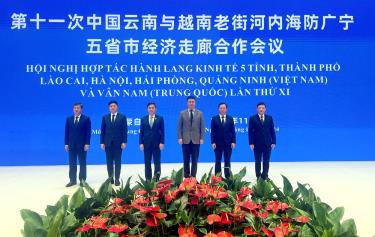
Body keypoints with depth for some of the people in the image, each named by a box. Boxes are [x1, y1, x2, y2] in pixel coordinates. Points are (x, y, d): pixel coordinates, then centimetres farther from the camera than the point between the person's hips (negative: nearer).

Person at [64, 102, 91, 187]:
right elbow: (67, 132, 7)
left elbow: (88, 132, -6)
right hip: (71, 145, 3)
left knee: (82, 163, 4)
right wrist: (66, 144, 1)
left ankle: (82, 180, 11)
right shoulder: (69, 119, 9)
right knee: (72, 163, 6)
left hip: (82, 145, -3)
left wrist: (87, 144, -12)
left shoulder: (86, 119, -2)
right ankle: (72, 180, 13)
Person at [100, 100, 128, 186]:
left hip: (118, 142, -2)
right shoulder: (105, 117, 9)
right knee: (109, 162, 5)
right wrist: (102, 142, 0)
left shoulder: (122, 117, 2)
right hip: (107, 143, 2)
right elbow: (102, 131, 7)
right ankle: (110, 178, 12)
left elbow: (125, 130, -2)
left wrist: (124, 142, -9)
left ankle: (117, 179, 5)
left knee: (117, 161, 1)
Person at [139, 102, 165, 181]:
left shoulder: (160, 118, 3)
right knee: (147, 162, 5)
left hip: (157, 143, -2)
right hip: (146, 143, 2)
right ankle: (148, 179, 10)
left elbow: (162, 132, 0)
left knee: (157, 161, -2)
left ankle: (157, 177, -1)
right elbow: (141, 132, 6)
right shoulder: (143, 119, 8)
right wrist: (141, 143, -2)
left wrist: (162, 142, -9)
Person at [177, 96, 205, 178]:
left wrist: (201, 138, -5)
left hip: (196, 140, 0)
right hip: (185, 140, 0)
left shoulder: (200, 113, 5)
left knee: (195, 159, 2)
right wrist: (180, 138, -5)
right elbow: (179, 127, 4)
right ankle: (186, 176, 13)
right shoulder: (182, 113, 5)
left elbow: (202, 127, 3)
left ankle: (193, 176, 8)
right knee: (186, 159, 5)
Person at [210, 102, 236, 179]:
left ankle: (227, 177, 10)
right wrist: (213, 142, -8)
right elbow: (212, 132, 0)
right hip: (217, 143, -1)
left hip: (228, 143, 1)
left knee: (227, 161, 5)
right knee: (217, 161, 4)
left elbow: (233, 131, 3)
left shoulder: (230, 118, 6)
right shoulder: (214, 119, 3)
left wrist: (233, 142, -5)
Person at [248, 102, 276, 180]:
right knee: (258, 161, 6)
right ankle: (258, 176, 14)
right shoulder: (252, 118, 1)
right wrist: (251, 143, -10)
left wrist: (273, 142, 0)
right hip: (257, 143, -2)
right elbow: (250, 131, -3)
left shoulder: (269, 118, 8)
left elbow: (272, 131, 6)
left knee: (266, 161, 5)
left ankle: (265, 176, 15)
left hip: (267, 143, 2)